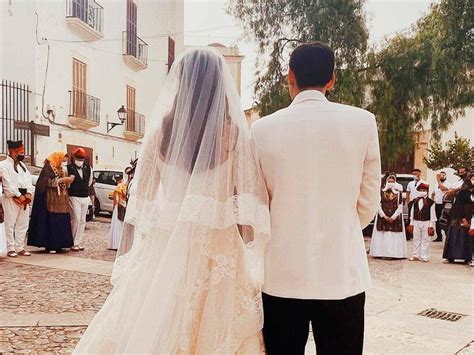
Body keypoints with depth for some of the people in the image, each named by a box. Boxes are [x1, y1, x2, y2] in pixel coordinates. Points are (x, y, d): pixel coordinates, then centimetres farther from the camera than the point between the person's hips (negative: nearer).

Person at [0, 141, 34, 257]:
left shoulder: (22, 165, 18)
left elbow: (28, 180, 10)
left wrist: (28, 193, -5)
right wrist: (19, 196, -15)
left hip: (25, 197, 7)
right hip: (11, 198, -7)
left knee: (23, 224, 7)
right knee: (10, 224, -3)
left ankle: (20, 248, 14)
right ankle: (11, 249, 3)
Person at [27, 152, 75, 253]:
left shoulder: (61, 170, 19)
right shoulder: (48, 168, -5)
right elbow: (48, 182, -17)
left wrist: (68, 180, 6)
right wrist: (62, 180, -19)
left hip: (61, 201, 8)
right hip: (51, 201, -8)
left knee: (61, 222, 3)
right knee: (51, 222, -9)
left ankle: (57, 244, 8)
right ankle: (50, 245, -5)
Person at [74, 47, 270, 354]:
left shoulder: (160, 130, 1)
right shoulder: (234, 132, -5)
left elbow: (143, 194, 6)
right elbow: (251, 198, -7)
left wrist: (144, 243, 17)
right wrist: (246, 246, 3)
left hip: (166, 244, 2)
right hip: (218, 247, -2)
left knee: (154, 328, 13)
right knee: (214, 329, 8)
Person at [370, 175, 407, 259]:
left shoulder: (398, 193, 2)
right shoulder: (382, 192, 3)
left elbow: (400, 207, -1)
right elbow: (379, 205, 1)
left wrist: (393, 217, -9)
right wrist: (384, 216, -8)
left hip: (395, 218, 0)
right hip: (383, 217, 0)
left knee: (395, 236, -3)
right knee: (383, 236, -1)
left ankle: (395, 253, -1)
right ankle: (381, 253, 1)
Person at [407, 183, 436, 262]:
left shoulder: (430, 202, -5)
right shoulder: (415, 201, 5)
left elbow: (432, 214, -4)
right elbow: (412, 213, 9)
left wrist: (431, 225, -6)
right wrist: (411, 223, 8)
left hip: (426, 223, -3)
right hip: (416, 222, 3)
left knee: (426, 240, 3)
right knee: (416, 239, 9)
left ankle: (424, 256, 9)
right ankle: (416, 255, 17)